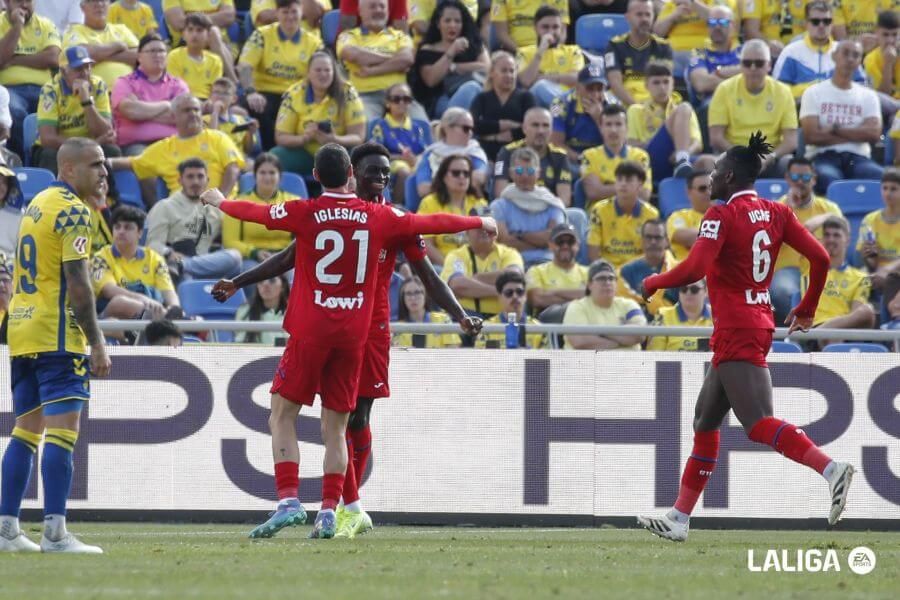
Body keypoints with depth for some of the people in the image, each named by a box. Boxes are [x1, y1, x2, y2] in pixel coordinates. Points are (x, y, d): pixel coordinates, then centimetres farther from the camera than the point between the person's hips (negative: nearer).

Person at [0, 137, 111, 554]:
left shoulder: (37, 203, 18)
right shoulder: (72, 211, -11)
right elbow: (77, 282, -16)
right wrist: (98, 344, -14)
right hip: (57, 335, -9)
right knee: (62, 432, -10)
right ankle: (54, 532, -16)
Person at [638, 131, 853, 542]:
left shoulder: (721, 216, -10)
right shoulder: (776, 214, 10)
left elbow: (695, 269, -22)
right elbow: (820, 258, 5)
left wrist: (652, 284, -5)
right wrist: (807, 309, 18)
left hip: (735, 332, -9)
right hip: (759, 324, 9)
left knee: (759, 424, -18)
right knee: (705, 422, 17)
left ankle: (830, 469, -37)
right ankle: (679, 517, 21)